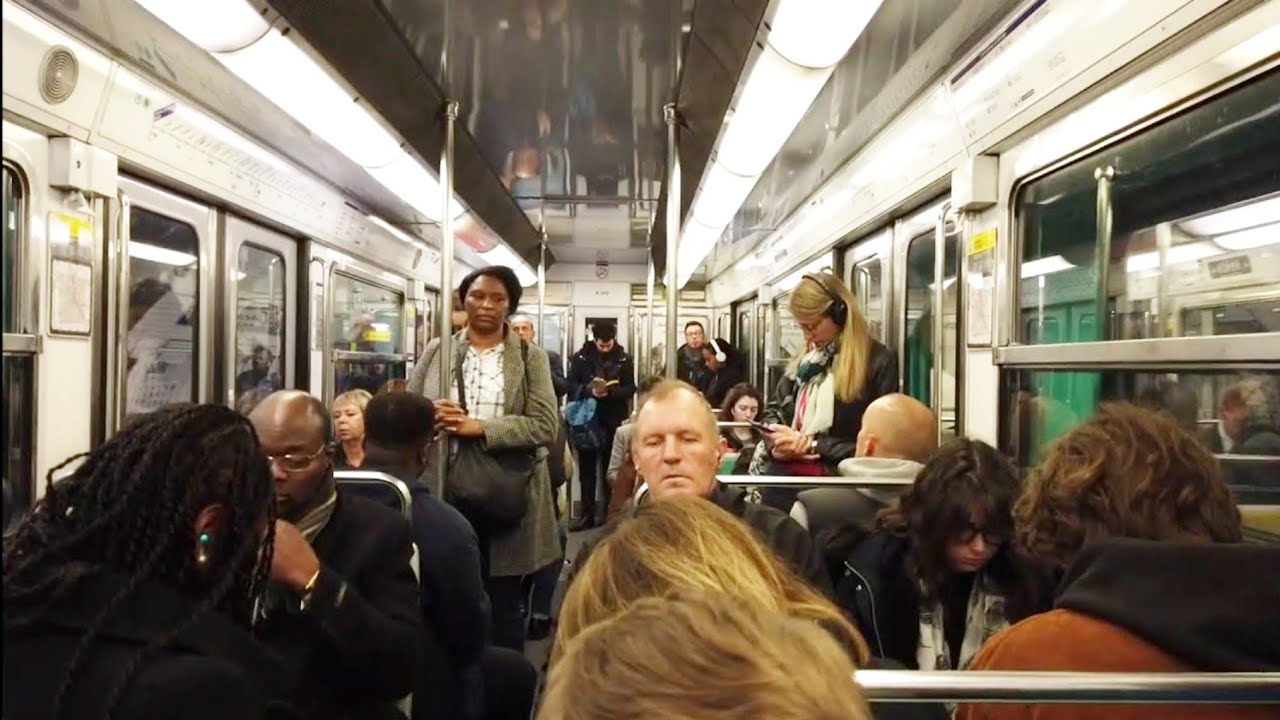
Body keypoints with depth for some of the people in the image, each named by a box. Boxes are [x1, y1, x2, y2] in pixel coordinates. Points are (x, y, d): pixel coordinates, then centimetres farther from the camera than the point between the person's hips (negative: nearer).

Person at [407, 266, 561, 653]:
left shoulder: (531, 357, 2)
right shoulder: (436, 351, 8)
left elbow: (544, 426, -8)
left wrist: (478, 427, -18)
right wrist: (430, 418, -15)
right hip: (446, 493, 2)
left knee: (503, 604, 10)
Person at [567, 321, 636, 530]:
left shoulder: (624, 359, 1)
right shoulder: (581, 357, 1)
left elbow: (630, 389, -2)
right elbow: (571, 385, -1)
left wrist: (611, 391, -21)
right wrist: (589, 390, -20)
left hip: (613, 420, -1)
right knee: (586, 468, 6)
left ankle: (608, 512, 18)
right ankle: (587, 513, 14)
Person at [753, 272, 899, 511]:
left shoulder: (878, 361, -4)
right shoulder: (804, 362, 16)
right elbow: (773, 410, 21)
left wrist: (814, 444, -11)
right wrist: (777, 444, -1)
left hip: (835, 479, -5)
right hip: (782, 475, 5)